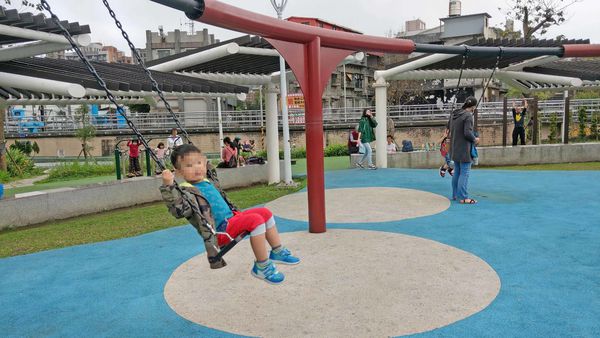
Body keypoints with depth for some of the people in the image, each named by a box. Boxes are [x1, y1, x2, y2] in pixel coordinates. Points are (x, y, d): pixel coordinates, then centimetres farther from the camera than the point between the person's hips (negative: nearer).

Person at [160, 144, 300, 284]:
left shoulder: (207, 182, 14)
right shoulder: (186, 192, -13)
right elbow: (178, 209, -32)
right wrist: (168, 186, -43)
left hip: (231, 218, 10)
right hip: (221, 231, -10)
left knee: (265, 212, 7)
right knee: (256, 220, -27)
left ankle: (278, 252, 17)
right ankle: (262, 267, -17)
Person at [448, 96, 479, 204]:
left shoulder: (454, 114, 7)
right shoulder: (468, 116, -17)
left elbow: (448, 127, 20)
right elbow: (468, 133, -22)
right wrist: (475, 139, -5)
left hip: (454, 148, 8)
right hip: (464, 149, -8)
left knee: (457, 172, 17)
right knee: (464, 173, -2)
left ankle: (455, 194, 25)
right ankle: (463, 197, 0)